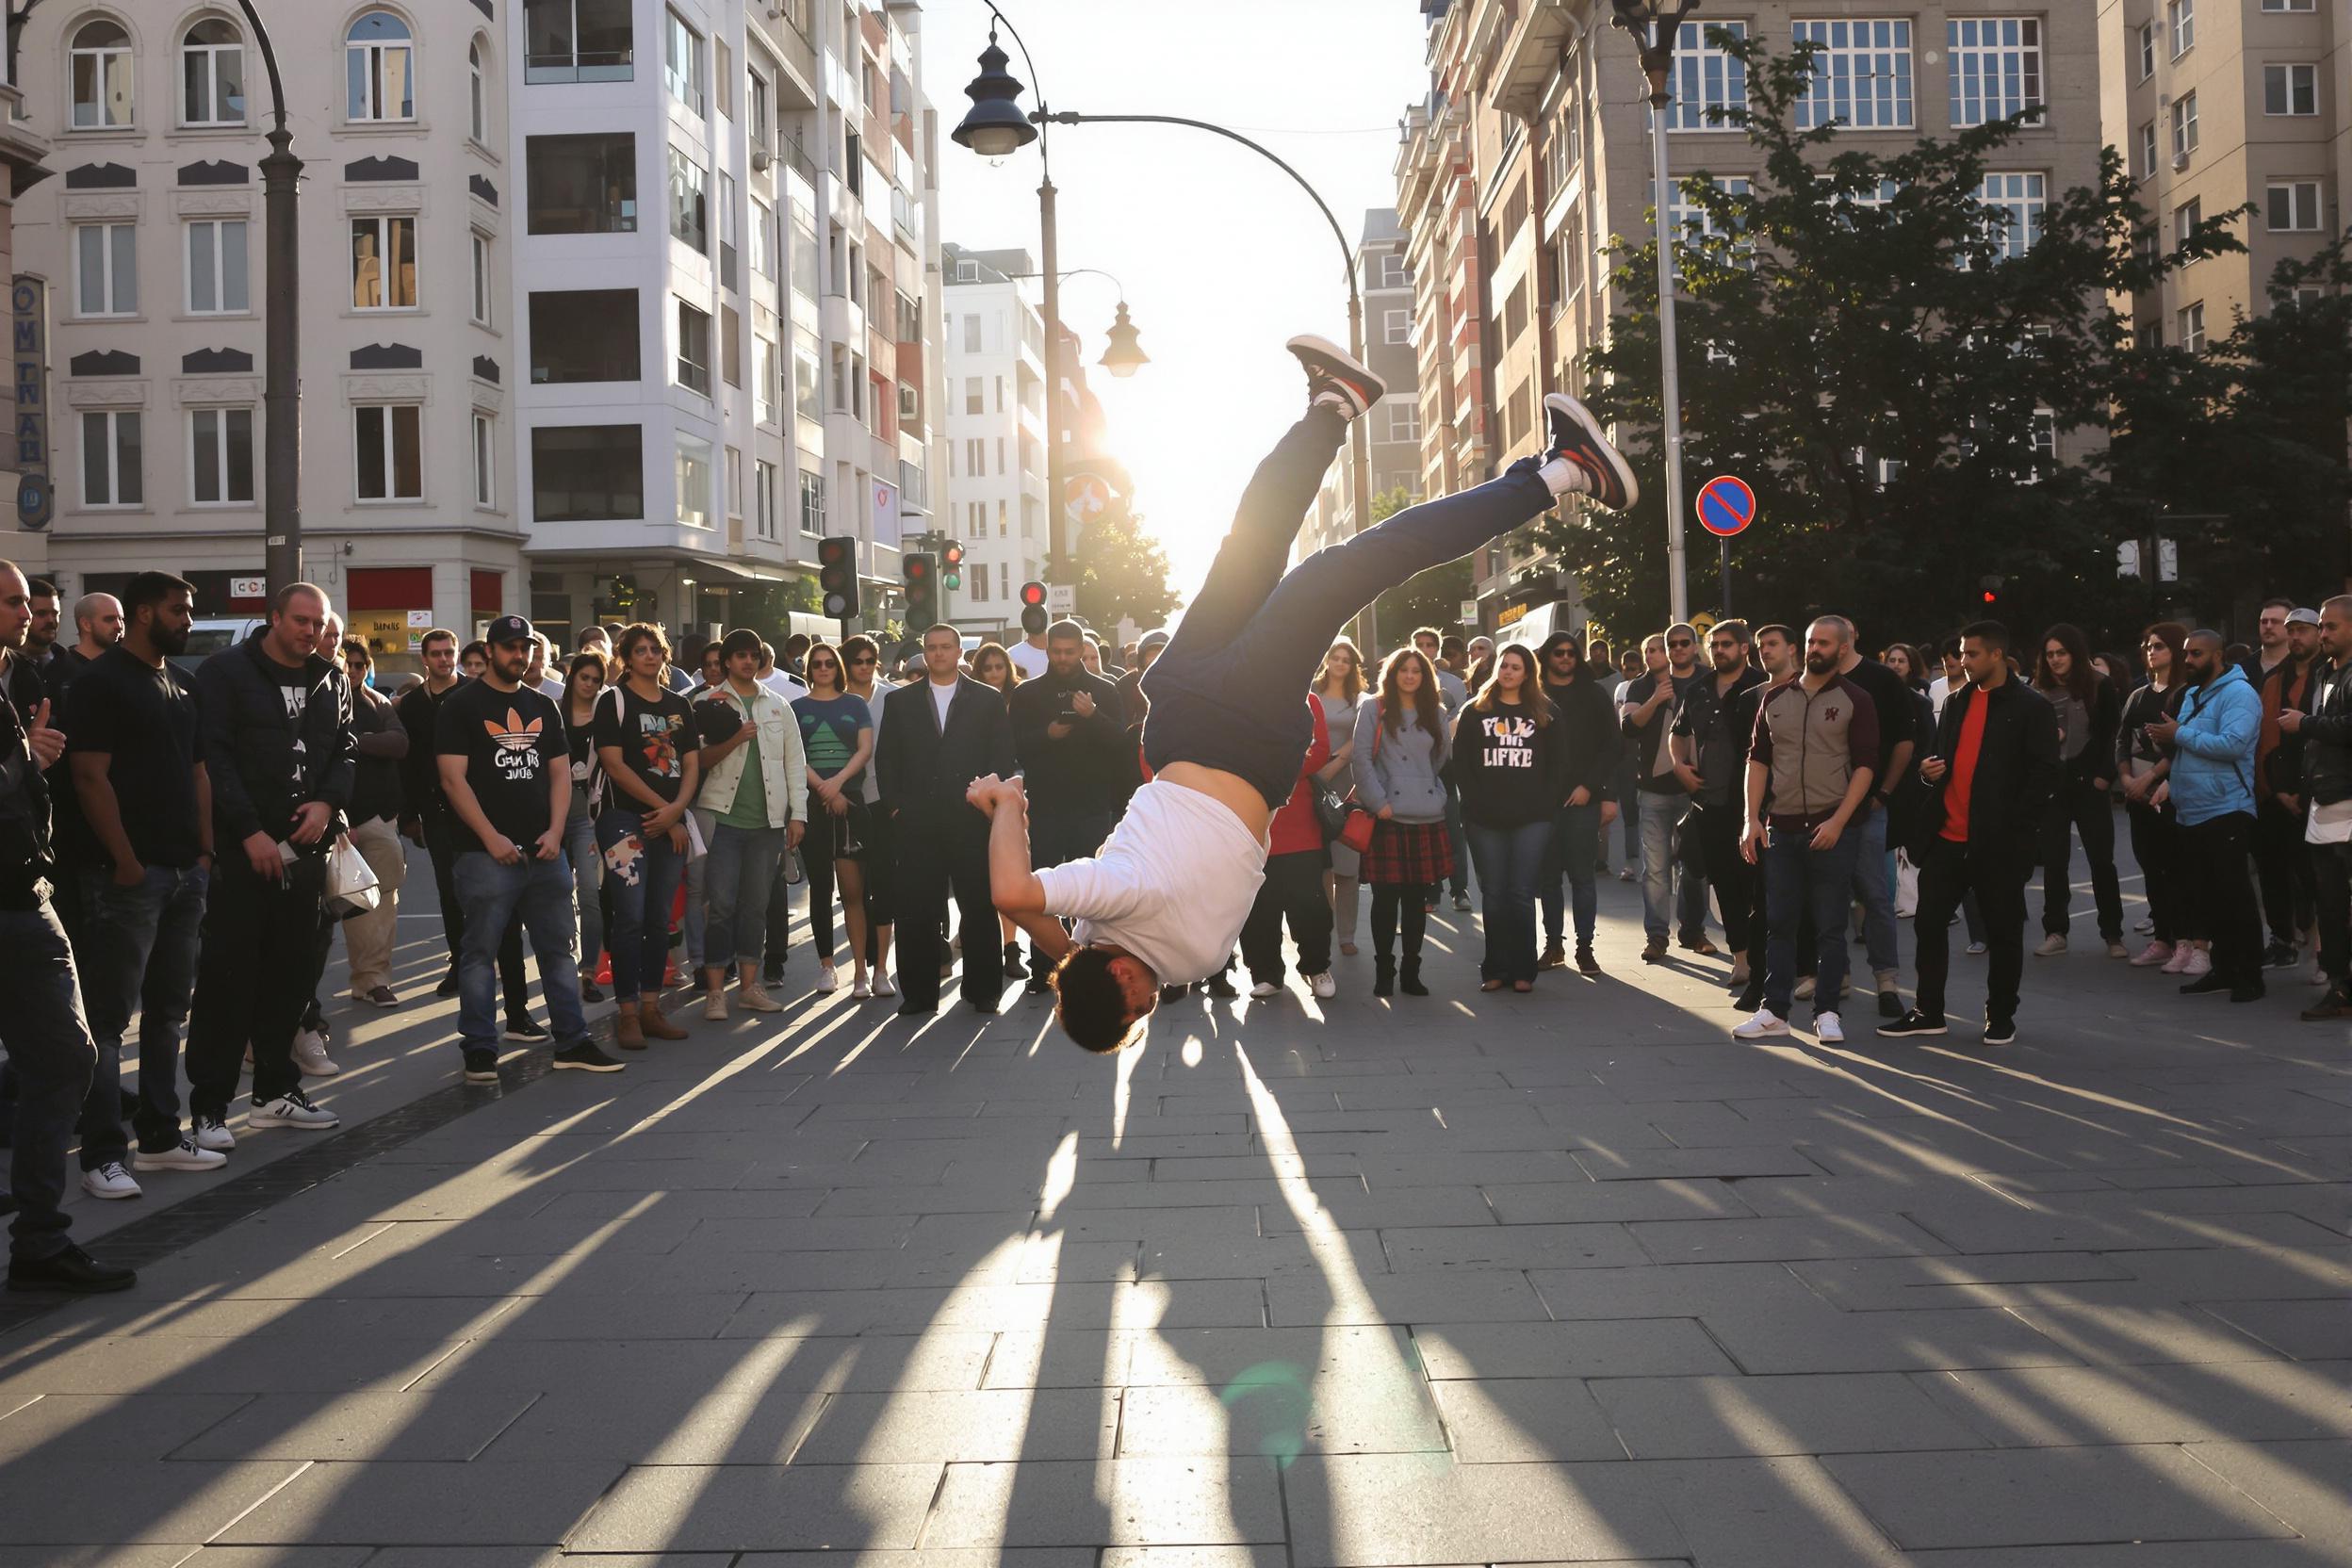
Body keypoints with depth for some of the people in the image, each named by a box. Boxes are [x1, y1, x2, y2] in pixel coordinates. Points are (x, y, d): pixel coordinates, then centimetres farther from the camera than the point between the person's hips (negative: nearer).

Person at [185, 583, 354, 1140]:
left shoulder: (332, 682, 13)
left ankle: (276, 1092, 22)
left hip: (304, 849, 5)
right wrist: (250, 832, -15)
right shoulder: (226, 672, -4)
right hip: (239, 849, -5)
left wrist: (328, 802, -5)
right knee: (227, 975, -3)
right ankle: (208, 1105, 4)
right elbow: (214, 756, -10)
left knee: (291, 973, 10)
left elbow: (344, 752, 15)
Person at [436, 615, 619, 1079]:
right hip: (486, 853, -5)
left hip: (545, 851, 5)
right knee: (480, 952, -1)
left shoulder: (543, 706, 15)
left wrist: (555, 832, -1)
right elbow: (453, 779, -8)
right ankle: (479, 1050, 6)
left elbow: (560, 773, 13)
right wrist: (491, 837, -15)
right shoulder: (461, 707, -1)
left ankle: (572, 1042, 15)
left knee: (559, 949, 8)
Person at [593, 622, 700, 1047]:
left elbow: (691, 765, 10)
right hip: (626, 819, -5)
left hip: (671, 824, 5)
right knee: (631, 918, -8)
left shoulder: (679, 705, 15)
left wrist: (676, 809, -7)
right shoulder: (614, 701, -1)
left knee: (659, 919, 7)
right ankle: (628, 1014, -3)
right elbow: (614, 764, -9)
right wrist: (660, 806, -10)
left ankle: (651, 1008, 13)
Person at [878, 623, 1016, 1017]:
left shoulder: (988, 700, 9)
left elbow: (1002, 759, 5)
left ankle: (983, 989, 12)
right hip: (918, 823, 1)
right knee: (916, 911, 1)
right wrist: (895, 806, 0)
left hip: (972, 820, -1)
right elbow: (886, 759, 10)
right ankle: (919, 992, 9)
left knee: (979, 907, 3)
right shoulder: (900, 701, 12)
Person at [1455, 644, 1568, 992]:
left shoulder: (1545, 714, 8)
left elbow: (1558, 764, 7)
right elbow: (1461, 762, 3)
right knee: (1493, 894, 4)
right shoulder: (1474, 712, 8)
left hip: (1533, 819, -1)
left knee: (1522, 894, -2)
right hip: (1486, 819, 1)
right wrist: (1475, 802, -6)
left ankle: (1523, 970, 4)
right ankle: (1495, 968, 9)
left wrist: (1546, 804, -3)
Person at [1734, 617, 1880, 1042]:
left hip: (1833, 829, -3)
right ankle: (1774, 1011, 13)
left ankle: (1827, 1011, 11)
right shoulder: (1774, 698, 10)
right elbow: (1758, 759, 10)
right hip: (1781, 828, 4)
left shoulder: (1856, 701, -1)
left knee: (1830, 926, 2)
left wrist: (1838, 822, -15)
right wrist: (1752, 819, 1)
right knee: (1778, 923, 6)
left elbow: (1865, 765, -5)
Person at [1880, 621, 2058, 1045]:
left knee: (2003, 932, 5)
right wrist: (1928, 772, -1)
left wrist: (2014, 824, -15)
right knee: (1929, 923, 6)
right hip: (1947, 838, 6)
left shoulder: (2031, 707, -5)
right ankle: (1927, 1011, 16)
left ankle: (2001, 1016, 17)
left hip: (1999, 843, -5)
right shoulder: (1955, 701, 13)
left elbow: (2048, 772, -9)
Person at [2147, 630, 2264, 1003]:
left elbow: (2232, 744, -24)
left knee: (2234, 898, -5)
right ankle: (2224, 968, 21)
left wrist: (2180, 735, -16)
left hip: (2225, 814, -9)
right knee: (2205, 898, 12)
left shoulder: (2238, 693, -10)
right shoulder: (2191, 695, 18)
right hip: (2191, 815, 9)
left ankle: (2250, 975, 3)